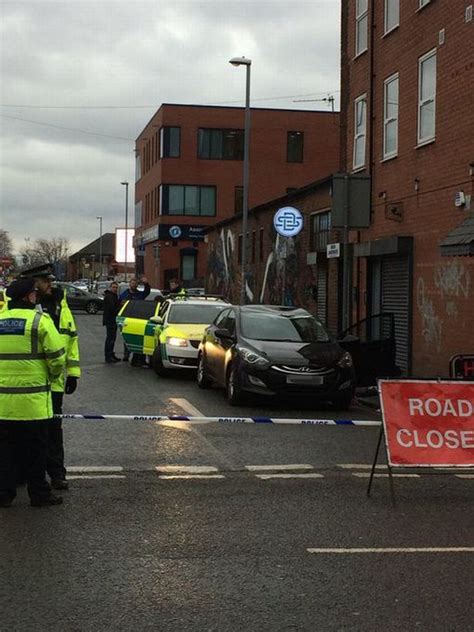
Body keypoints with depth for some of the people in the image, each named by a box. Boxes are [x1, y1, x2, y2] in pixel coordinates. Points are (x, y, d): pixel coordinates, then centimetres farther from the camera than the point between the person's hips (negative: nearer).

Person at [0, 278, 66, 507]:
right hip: (32, 399, -4)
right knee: (35, 449, 6)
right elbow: (57, 356, -11)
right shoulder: (40, 320, -10)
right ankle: (39, 494, 13)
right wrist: (53, 375, 9)